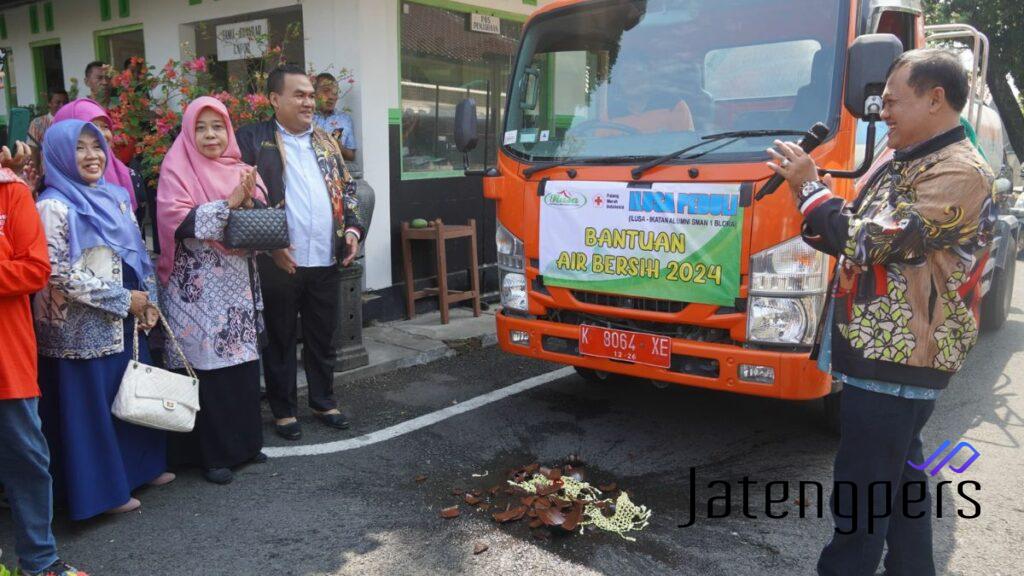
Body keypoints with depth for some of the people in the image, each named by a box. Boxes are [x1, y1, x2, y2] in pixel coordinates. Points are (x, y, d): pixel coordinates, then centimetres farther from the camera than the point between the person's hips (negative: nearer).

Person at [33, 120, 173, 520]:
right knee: (91, 401, 3)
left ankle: (140, 466, 31)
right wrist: (123, 299, -15)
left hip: (127, 321, 7)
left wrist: (148, 300, 2)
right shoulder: (54, 207, -12)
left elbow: (138, 255, 13)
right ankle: (103, 489, 16)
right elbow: (59, 273, -17)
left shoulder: (115, 196, 9)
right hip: (83, 327, -7)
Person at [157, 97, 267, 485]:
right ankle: (213, 453, 8)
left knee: (243, 362, 7)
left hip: (239, 284, 5)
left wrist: (248, 201, -14)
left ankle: (244, 441, 20)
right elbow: (177, 220, -14)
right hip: (198, 288, -5)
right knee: (208, 366, -3)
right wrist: (229, 204, -20)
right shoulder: (177, 170, -1)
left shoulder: (240, 170, 13)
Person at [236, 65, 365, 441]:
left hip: (326, 261, 5)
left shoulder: (326, 142, 15)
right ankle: (284, 410, 21)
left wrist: (352, 228, 4)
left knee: (322, 338, 15)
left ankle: (323, 402, 30)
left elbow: (346, 187, 18)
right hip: (279, 262, -4)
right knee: (280, 340, 8)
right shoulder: (253, 139, -3)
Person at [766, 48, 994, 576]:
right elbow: (856, 240, 17)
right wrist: (807, 187, 3)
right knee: (900, 471, 21)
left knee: (862, 487, -3)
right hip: (892, 352, 10)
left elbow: (873, 242, -22)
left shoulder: (959, 172, -15)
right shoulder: (903, 165, 16)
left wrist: (810, 185, -12)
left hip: (895, 359, -10)